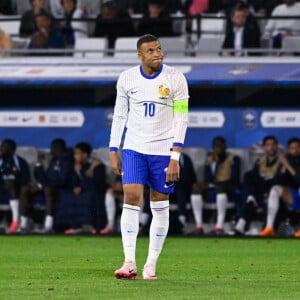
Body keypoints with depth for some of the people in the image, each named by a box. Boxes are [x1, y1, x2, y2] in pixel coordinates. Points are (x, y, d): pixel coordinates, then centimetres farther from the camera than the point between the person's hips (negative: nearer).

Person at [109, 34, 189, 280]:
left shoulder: (175, 78, -6)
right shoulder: (127, 79, 2)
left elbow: (181, 119, -7)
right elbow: (119, 116, 10)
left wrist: (175, 158, -13)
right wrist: (113, 151, 5)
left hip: (163, 150, -1)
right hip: (134, 148, 1)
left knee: (160, 207, 2)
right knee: (131, 198, -13)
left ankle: (151, 264, 10)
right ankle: (129, 263, -14)